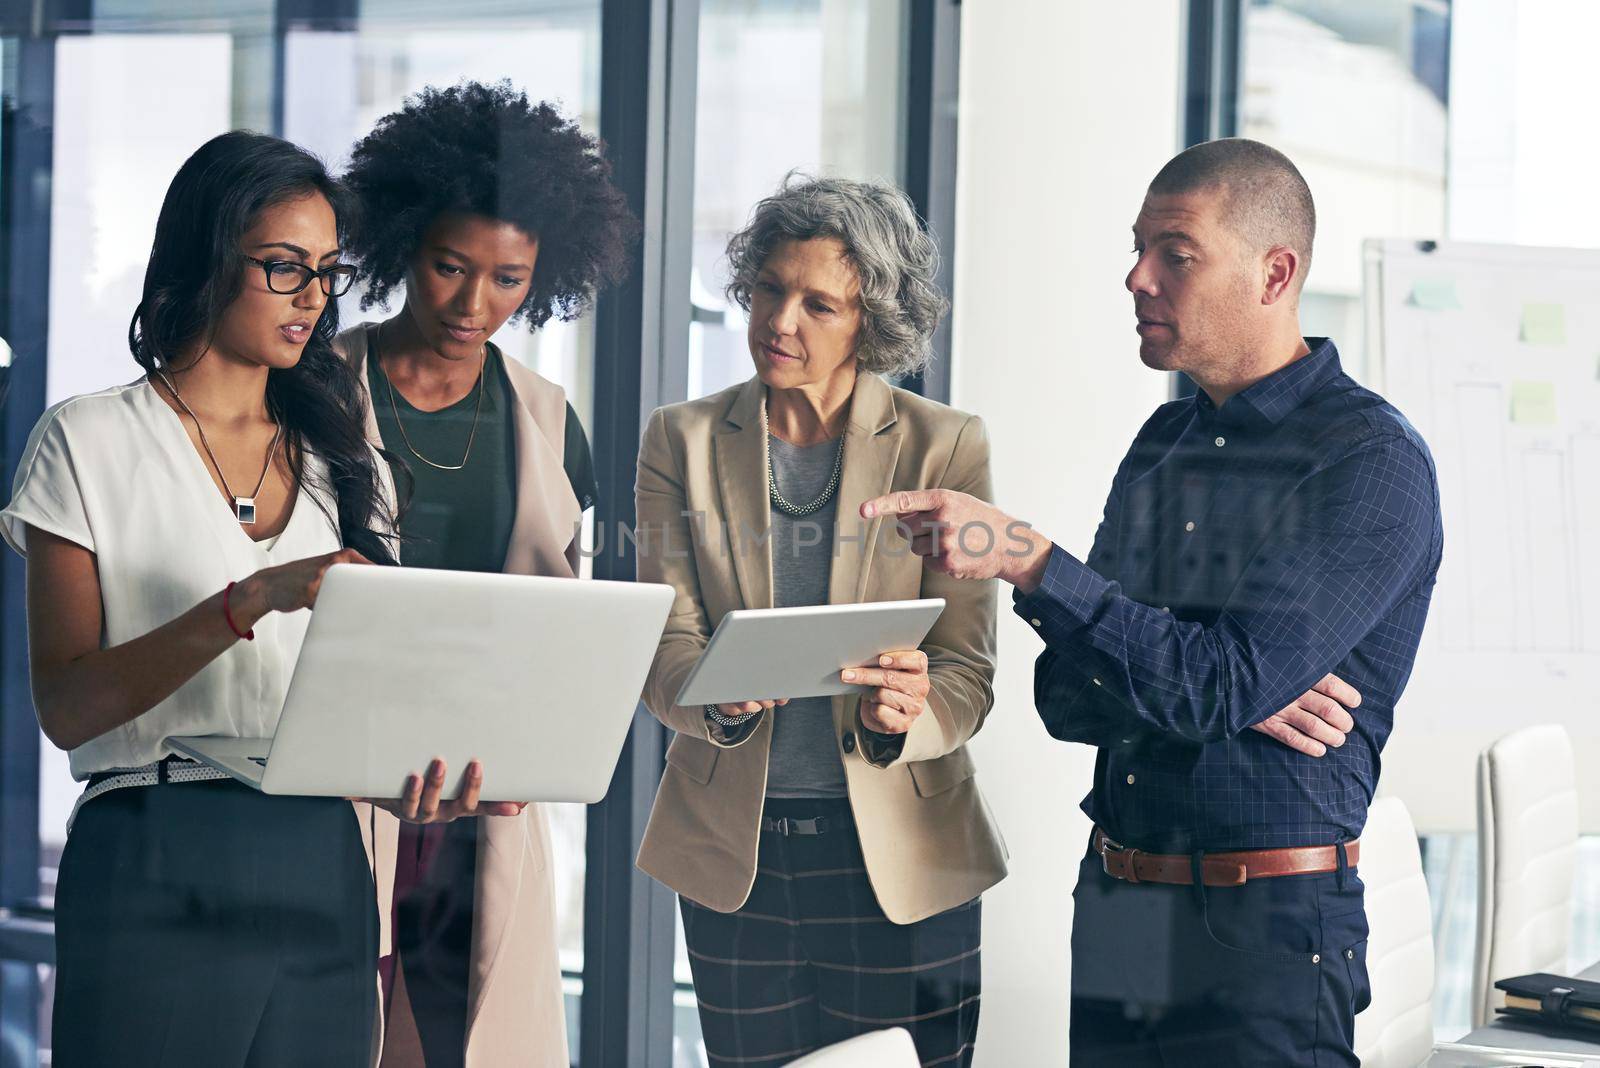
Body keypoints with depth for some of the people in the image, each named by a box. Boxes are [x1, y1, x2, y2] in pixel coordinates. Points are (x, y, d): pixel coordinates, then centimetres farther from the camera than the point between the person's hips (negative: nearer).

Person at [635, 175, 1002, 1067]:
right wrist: (721, 693, -25)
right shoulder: (683, 440, 4)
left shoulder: (946, 446, -2)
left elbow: (968, 673, -5)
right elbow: (663, 649, -2)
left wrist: (904, 712, -28)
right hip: (733, 846, 2)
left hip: (903, 853, -2)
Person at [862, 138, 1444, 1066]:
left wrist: (1026, 560, -23)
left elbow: (1221, 685, -21)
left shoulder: (1374, 461, -11)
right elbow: (1066, 697, 7)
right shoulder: (1163, 443, 12)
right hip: (1113, 917, 6)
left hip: (1266, 930, -6)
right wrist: (1230, 695, -12)